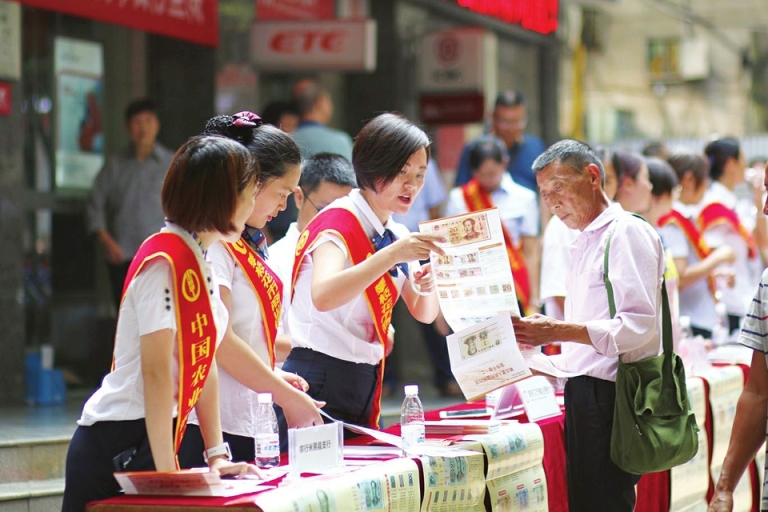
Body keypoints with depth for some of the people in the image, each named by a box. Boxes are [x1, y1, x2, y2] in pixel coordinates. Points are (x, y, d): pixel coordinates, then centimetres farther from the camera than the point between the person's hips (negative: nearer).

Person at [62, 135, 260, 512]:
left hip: (156, 438, 8)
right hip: (117, 448, -8)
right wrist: (166, 472, -23)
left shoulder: (199, 260, 10)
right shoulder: (163, 262, -17)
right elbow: (156, 373, -22)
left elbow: (204, 363, 10)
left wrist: (216, 455, 6)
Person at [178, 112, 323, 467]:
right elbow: (217, 340, -18)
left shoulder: (246, 240, 16)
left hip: (244, 424, 9)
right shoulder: (208, 238, -13)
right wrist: (288, 397, -12)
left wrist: (275, 377, 9)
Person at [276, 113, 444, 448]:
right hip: (319, 383, -8)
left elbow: (424, 313, 13)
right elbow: (323, 296, -32)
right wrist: (391, 255, -38)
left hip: (363, 386, 8)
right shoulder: (339, 221, -13)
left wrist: (428, 287, -10)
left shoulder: (397, 235, 12)